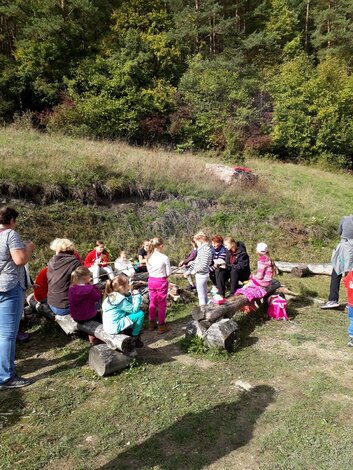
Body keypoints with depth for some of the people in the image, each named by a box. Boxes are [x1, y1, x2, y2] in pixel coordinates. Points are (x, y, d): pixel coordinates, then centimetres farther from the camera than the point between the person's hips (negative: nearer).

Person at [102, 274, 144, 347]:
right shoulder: (121, 299, -21)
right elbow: (134, 309, -16)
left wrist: (129, 295, 8)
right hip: (115, 328, -10)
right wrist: (137, 297, -9)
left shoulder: (111, 296, 8)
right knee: (140, 314, -9)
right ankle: (135, 338, 5)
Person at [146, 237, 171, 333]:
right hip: (161, 281, -5)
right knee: (162, 304, 6)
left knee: (152, 302, 17)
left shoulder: (148, 257, -1)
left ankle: (152, 324, 28)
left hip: (151, 280, 5)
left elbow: (148, 270, 8)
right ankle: (161, 326, 14)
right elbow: (168, 273, -11)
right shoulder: (164, 258, -17)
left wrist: (153, 274, 8)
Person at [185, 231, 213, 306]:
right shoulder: (202, 249, 9)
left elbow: (203, 265, -27)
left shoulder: (205, 250, -21)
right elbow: (196, 261, 16)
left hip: (201, 275, -10)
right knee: (204, 295, 21)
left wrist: (194, 270, -12)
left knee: (201, 296, 3)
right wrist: (188, 271, 16)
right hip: (200, 275, 10)